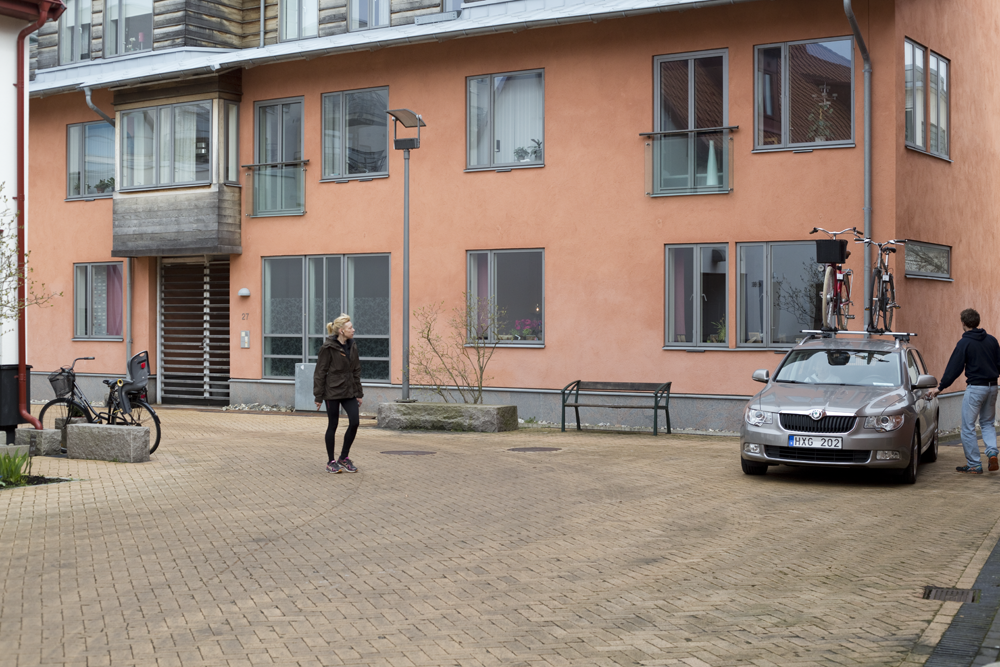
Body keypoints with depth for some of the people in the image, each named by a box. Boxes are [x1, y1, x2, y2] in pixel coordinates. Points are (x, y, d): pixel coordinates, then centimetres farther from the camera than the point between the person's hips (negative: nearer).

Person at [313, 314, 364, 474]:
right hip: (333, 391, -6)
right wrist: (319, 396, -9)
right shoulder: (328, 347, -12)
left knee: (355, 422, -4)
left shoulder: (352, 346, 7)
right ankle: (331, 462, 15)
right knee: (333, 425, 2)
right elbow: (320, 372, -9)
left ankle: (344, 458, 12)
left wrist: (359, 393, 12)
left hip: (349, 391, 6)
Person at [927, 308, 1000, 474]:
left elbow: (954, 368, -10)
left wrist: (940, 388, -4)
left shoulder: (964, 343, -9)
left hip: (975, 387, -6)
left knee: (968, 427, 2)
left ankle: (974, 465, 2)